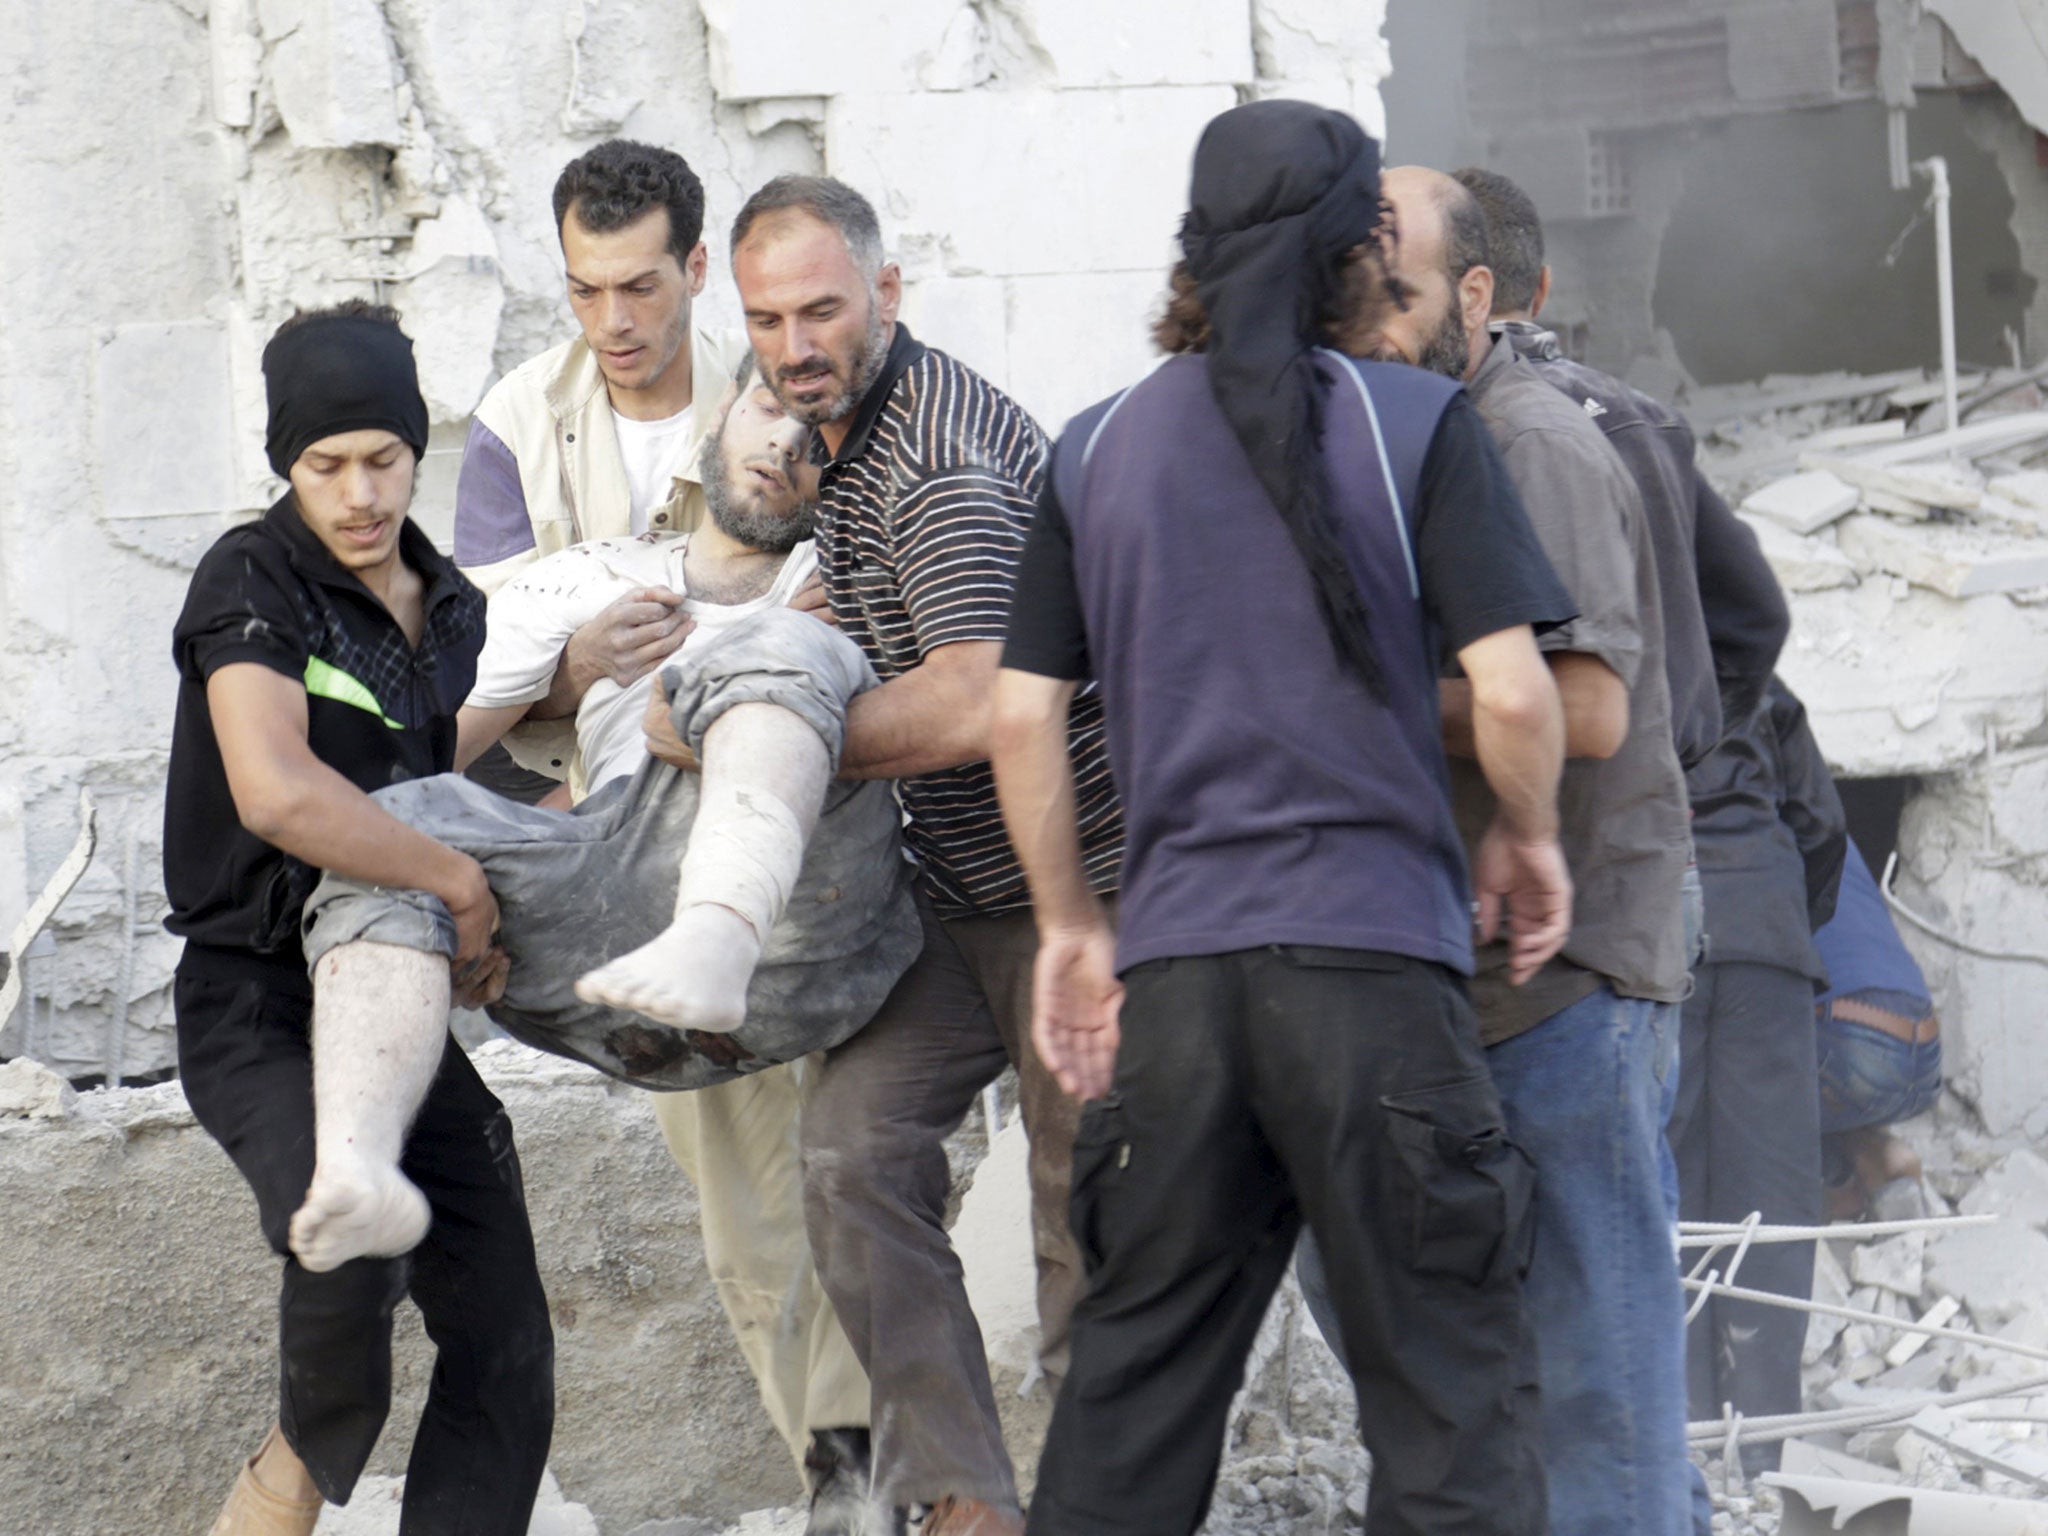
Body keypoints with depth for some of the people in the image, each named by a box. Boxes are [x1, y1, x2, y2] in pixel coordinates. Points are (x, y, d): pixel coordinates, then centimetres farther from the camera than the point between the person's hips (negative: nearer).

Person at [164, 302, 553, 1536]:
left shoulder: (452, 607, 11)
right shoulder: (252, 581, -12)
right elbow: (278, 793, -29)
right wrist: (461, 883, -20)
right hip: (258, 1006, -7)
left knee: (505, 1351, 1)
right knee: (353, 1244, -32)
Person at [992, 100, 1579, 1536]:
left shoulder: (1101, 448, 9)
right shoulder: (1416, 424, -2)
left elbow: (1022, 717, 8)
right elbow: (1513, 693, -8)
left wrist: (1072, 927, 18)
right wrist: (1528, 838, 10)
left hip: (1172, 968, 4)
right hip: (1375, 954, -4)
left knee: (1137, 1381, 11)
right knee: (1449, 1391, 0)